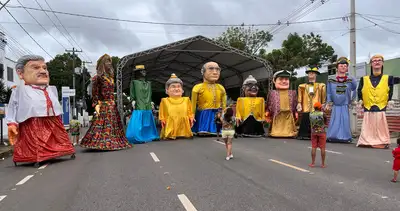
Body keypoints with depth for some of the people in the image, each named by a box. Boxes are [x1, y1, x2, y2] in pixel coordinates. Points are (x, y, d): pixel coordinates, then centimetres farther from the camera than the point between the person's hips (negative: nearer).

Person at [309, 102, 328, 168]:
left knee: (313, 147, 7)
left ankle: (313, 163, 9)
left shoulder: (311, 114, 0)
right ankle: (323, 164, 9)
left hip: (313, 132, 3)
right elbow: (326, 123, 2)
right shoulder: (322, 114, -10)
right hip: (321, 132, -2)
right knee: (322, 148, 4)